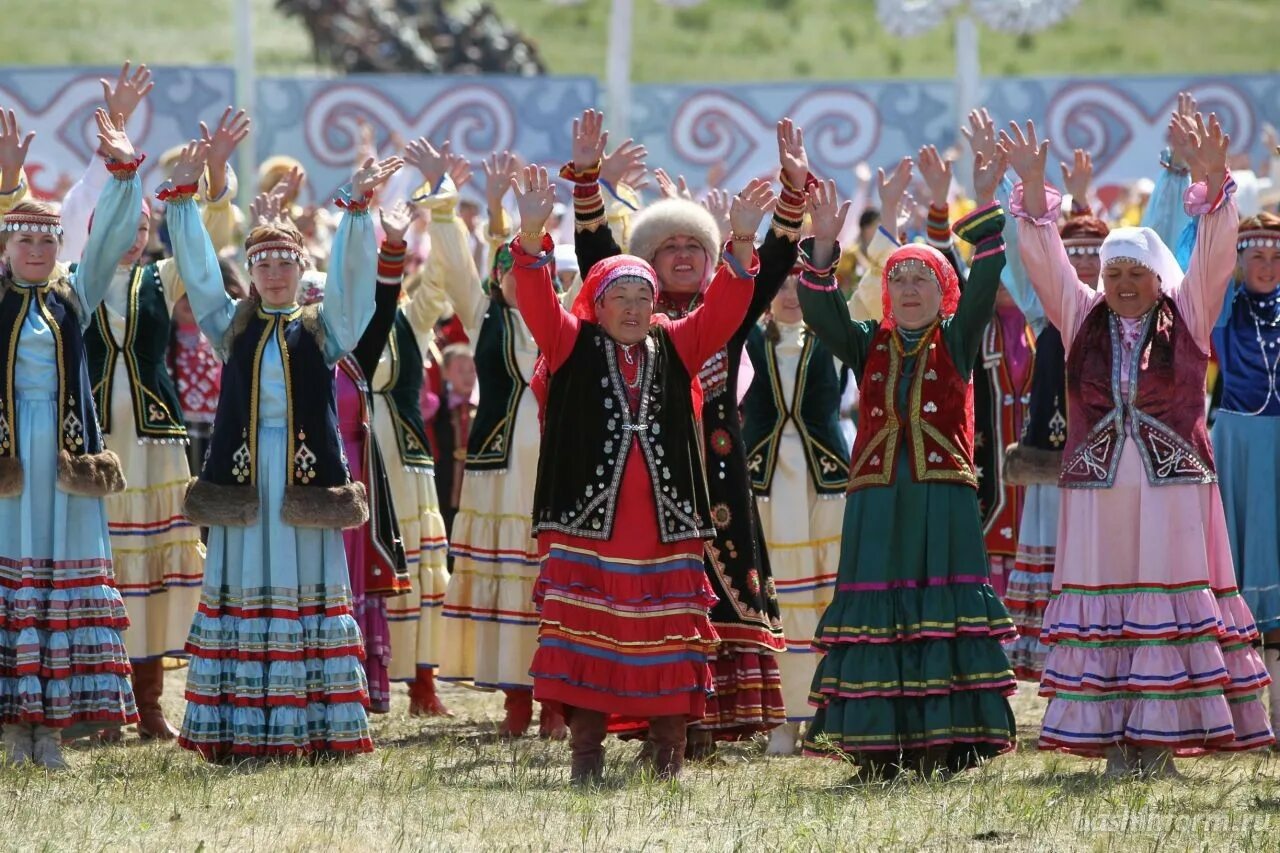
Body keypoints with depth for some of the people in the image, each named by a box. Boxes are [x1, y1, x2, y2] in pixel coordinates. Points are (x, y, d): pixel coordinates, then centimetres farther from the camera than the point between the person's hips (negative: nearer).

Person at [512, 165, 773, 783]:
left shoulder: (676, 349, 14)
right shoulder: (572, 346, 7)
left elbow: (725, 308, 6)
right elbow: (537, 301, -7)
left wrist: (742, 242, -8)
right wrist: (532, 236, -23)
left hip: (664, 522, 2)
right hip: (587, 523, -2)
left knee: (668, 647, 2)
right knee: (584, 640, -4)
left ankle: (669, 757, 7)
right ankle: (585, 757, 1)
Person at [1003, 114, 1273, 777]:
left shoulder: (1186, 317, 6)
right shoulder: (1082, 317, 12)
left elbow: (1214, 252, -4)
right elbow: (1043, 256, 6)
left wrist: (1211, 181, -19)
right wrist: (1032, 188, -7)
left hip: (1173, 488, -2)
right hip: (1097, 491, 2)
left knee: (1171, 607, -3)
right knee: (1099, 613, -1)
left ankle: (1161, 740, -2)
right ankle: (1113, 742, 0)